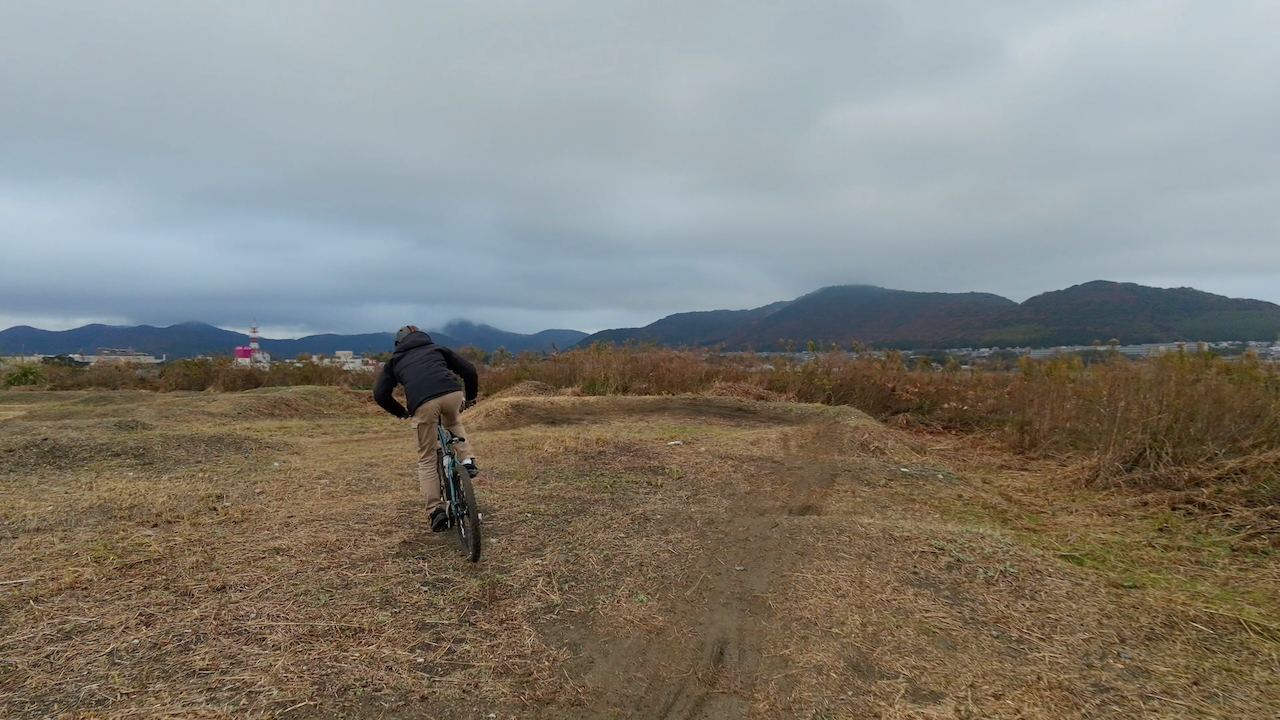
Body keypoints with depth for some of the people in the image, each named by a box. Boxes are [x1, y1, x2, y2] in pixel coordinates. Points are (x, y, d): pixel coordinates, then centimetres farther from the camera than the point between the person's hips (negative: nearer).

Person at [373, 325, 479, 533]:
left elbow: (380, 394, 22)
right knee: (452, 423, 38)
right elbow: (469, 370, 23)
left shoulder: (395, 360, 32)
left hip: (423, 403, -1)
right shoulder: (437, 349, 33)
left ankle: (437, 510, 9)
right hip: (452, 393, 1)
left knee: (427, 459, 16)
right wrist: (470, 397, 39)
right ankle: (468, 461, 19)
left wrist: (401, 412, 37)